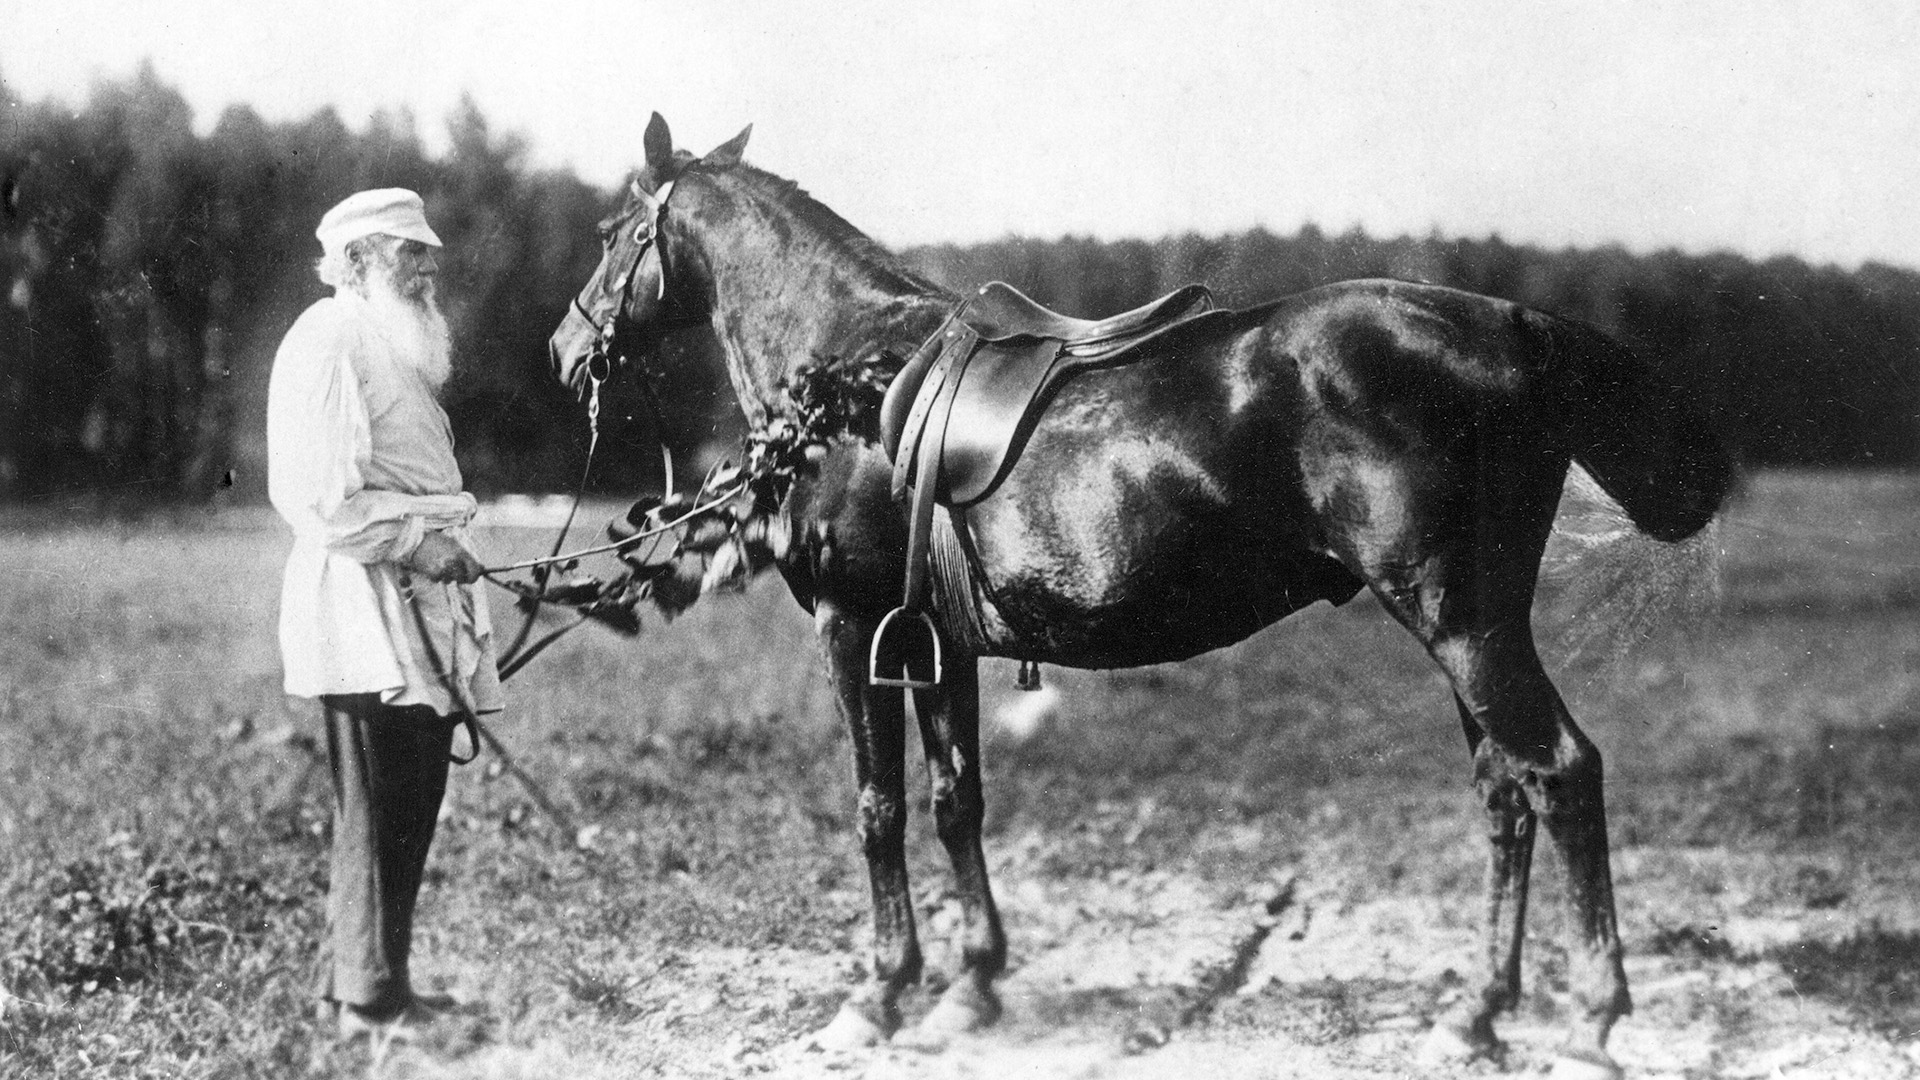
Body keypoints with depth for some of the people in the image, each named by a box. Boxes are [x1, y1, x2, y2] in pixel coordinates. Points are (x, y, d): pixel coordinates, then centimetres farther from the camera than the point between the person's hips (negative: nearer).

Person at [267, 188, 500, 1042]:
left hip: (418, 607, 10)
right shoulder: (330, 340, -10)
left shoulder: (394, 346, 23)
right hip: (363, 611, -10)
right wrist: (419, 544, -18)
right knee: (380, 808, -5)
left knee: (408, 805, 13)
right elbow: (324, 499, -19)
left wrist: (446, 550, 15)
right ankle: (369, 999, 2)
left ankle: (357, 978, 23)